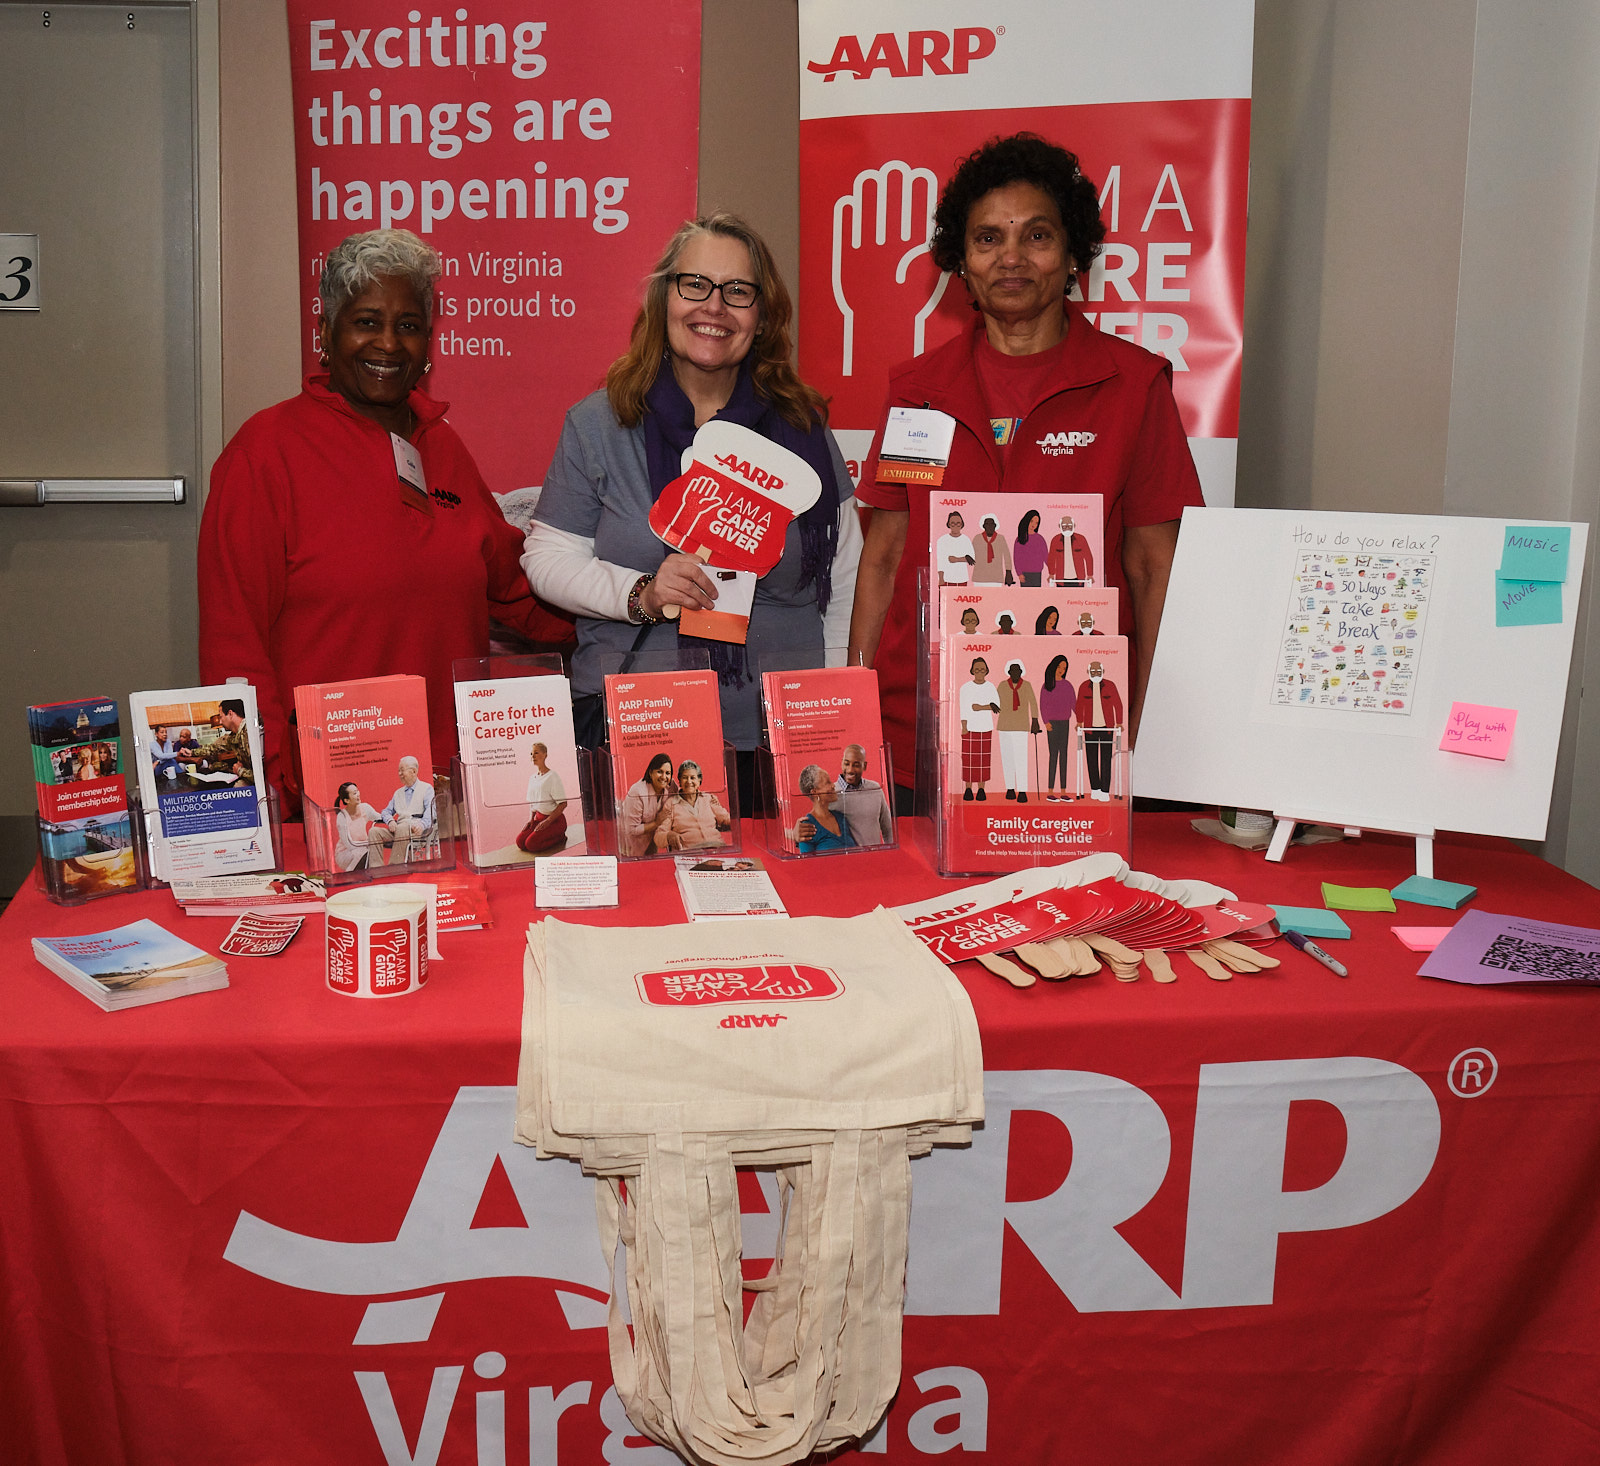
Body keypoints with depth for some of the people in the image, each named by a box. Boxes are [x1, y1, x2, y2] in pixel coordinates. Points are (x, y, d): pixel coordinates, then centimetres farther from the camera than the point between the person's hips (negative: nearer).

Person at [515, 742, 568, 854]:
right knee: (520, 842, -11)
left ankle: (559, 837, -1)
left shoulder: (552, 776, -13)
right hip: (539, 817, 7)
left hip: (555, 819, -7)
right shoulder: (532, 777, 11)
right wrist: (531, 819, 4)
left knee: (531, 844, -24)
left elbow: (563, 804, -15)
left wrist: (547, 821, -19)